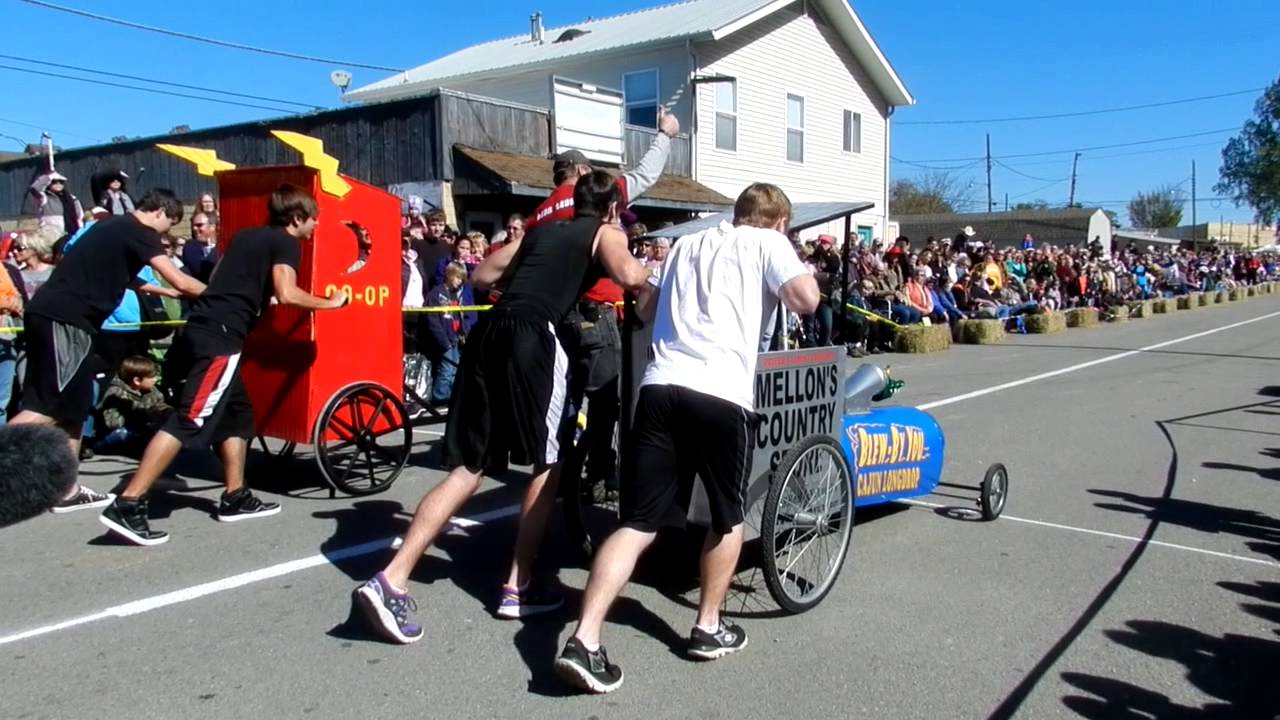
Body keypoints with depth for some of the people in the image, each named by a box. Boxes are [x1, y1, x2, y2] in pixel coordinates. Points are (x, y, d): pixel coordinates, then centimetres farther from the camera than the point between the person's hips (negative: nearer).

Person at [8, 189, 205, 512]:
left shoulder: (115, 226, 22)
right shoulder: (139, 232, -5)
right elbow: (180, 281, -10)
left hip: (49, 313, 10)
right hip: (65, 320, -10)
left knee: (75, 406, 12)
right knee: (49, 407, -9)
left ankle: (67, 490, 16)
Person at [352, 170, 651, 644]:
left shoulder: (541, 229, 30)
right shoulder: (607, 234, 15)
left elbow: (481, 276, 31)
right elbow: (628, 275, -7)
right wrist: (647, 277, 15)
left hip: (487, 333, 6)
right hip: (530, 339, -6)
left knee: (468, 468, 7)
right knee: (547, 466, 10)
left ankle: (391, 581, -1)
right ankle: (517, 588, 12)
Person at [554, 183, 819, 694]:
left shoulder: (688, 244, 27)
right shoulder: (768, 242, 11)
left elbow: (645, 309, 35)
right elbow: (806, 300, -5)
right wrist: (800, 269, 17)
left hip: (660, 388, 4)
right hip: (722, 395, -4)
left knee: (638, 524, 5)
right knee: (728, 518, 19)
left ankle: (584, 642, -5)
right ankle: (708, 628, 28)